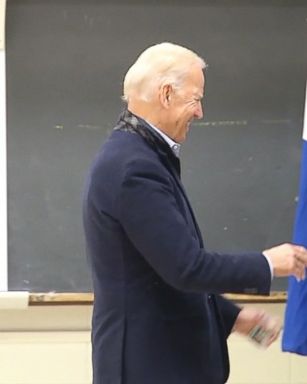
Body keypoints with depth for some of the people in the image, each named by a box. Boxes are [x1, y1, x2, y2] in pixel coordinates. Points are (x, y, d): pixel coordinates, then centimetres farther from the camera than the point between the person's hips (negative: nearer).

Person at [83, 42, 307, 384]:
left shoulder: (136, 156, 12)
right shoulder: (134, 167, -20)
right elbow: (185, 266, -24)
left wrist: (230, 315, 16)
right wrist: (266, 264, -11)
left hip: (163, 354, 10)